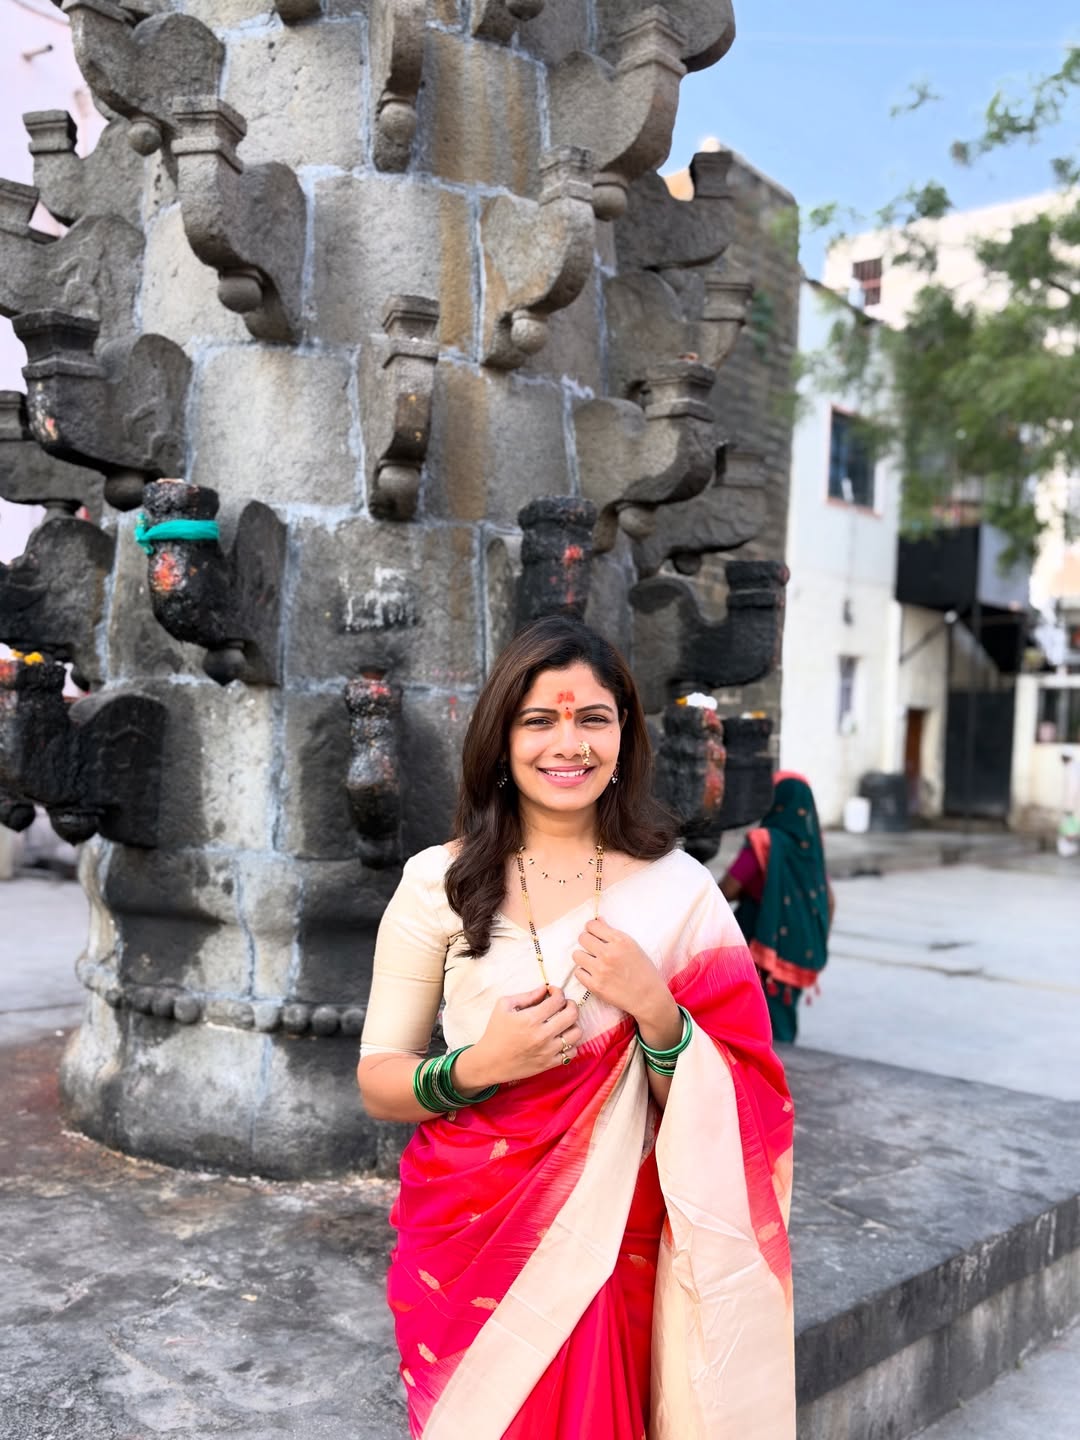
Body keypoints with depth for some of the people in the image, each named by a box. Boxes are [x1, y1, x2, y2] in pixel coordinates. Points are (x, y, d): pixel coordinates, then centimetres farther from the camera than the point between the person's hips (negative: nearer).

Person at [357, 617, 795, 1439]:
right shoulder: (439, 881, -8)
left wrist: (656, 1011, -19)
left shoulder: (678, 889, -5)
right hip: (464, 1238, 0)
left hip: (612, 1240, 1)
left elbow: (717, 1108, -1)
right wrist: (476, 1068, -21)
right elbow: (377, 1082, -2)